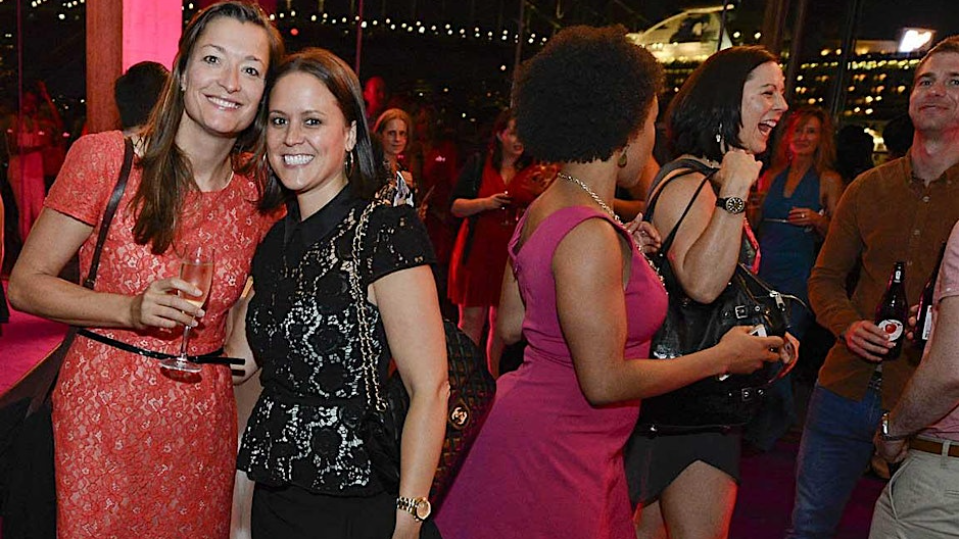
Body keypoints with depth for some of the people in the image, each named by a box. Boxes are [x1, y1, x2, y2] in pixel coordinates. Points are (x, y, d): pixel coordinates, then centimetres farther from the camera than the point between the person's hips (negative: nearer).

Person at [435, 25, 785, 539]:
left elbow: (511, 324, 10)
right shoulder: (590, 236, -25)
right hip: (551, 453, -9)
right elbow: (605, 382, -24)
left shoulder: (541, 209, 3)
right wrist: (723, 357, -11)